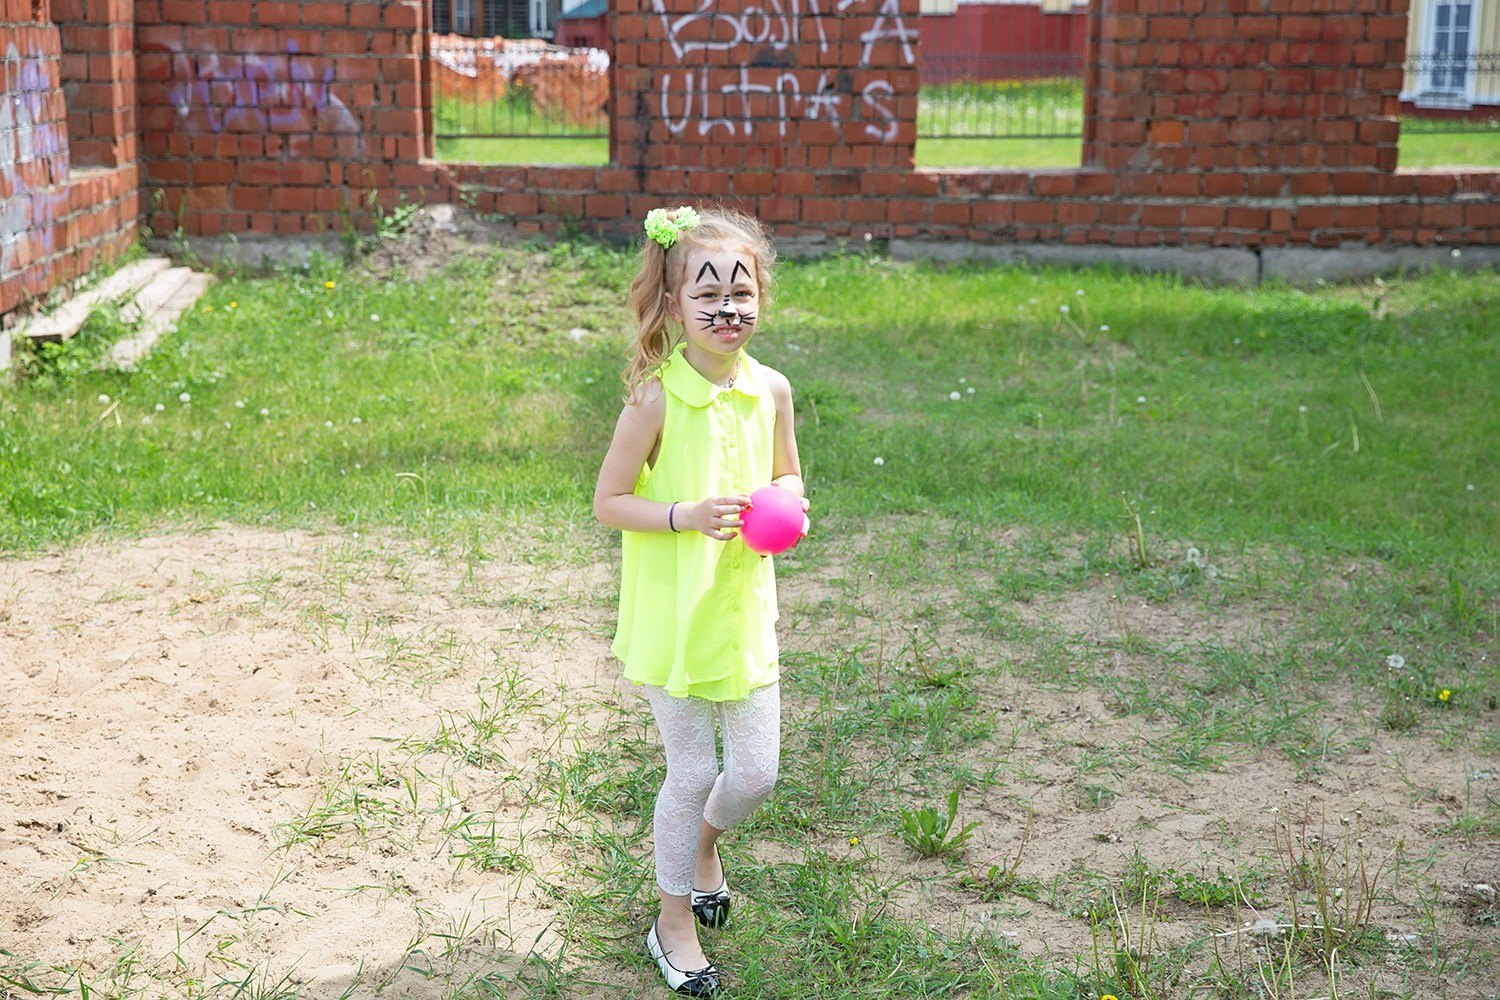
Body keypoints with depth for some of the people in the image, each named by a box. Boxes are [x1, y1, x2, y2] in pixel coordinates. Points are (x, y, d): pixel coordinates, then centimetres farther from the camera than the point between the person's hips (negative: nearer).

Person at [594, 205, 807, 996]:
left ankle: (702, 843, 45)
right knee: (691, 769, 6)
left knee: (756, 773, 10)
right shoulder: (656, 397, -16)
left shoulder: (770, 390, -2)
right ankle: (674, 921, 28)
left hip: (744, 606, 4)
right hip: (673, 614, -4)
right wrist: (688, 515, -24)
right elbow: (608, 501, -11)